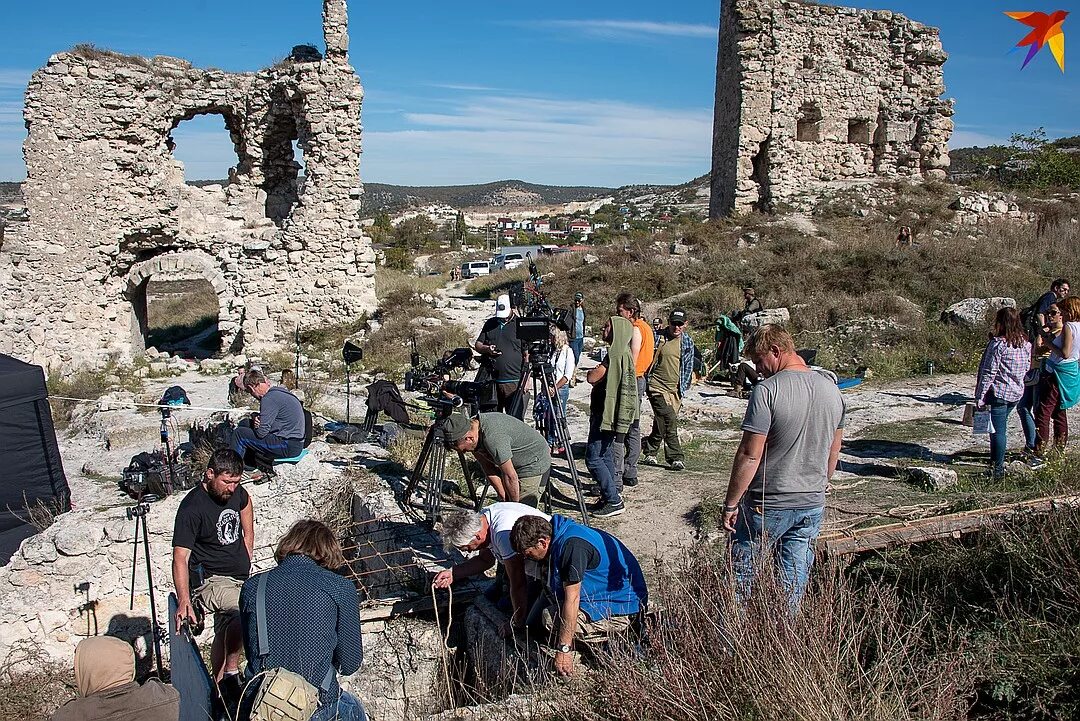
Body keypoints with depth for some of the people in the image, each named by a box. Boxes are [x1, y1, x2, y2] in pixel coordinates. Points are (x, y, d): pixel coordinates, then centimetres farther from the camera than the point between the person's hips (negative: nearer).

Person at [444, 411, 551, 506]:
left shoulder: (492, 437, -37)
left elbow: (511, 477, -29)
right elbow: (489, 470, -3)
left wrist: (515, 506, -15)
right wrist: (504, 498, -7)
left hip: (535, 464, -9)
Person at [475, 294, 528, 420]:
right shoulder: (490, 324, 15)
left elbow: (528, 355, -3)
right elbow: (477, 345, 19)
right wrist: (486, 349, -4)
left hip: (515, 382, -5)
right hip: (492, 382, 5)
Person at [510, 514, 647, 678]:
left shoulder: (572, 545, -28)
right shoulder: (555, 537, 1)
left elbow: (572, 598, -27)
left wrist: (564, 649, -25)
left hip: (623, 608, -10)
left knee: (553, 619, -23)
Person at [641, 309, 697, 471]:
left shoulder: (687, 342, 7)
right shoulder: (658, 337, -2)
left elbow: (688, 366, 11)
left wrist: (683, 387, 3)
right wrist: (644, 382, 3)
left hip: (675, 389, 4)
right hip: (657, 385, -4)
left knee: (662, 423, 9)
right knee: (669, 419, -16)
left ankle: (650, 453, 23)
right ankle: (675, 457, -5)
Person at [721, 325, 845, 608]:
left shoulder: (767, 390, -19)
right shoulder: (832, 389, 3)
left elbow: (750, 455, -19)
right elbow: (833, 454, 13)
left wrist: (730, 503, -10)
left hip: (767, 505, -6)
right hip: (813, 505, 6)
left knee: (741, 573, 9)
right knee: (794, 581, 14)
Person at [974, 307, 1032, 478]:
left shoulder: (998, 344, -17)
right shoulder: (1026, 343, 3)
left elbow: (989, 373, -17)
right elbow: (1027, 368, 12)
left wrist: (980, 397, -13)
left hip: (998, 393, -7)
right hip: (1017, 393, 7)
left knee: (998, 431, -1)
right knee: (1000, 429, 20)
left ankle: (998, 468, 2)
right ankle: (996, 462, 28)